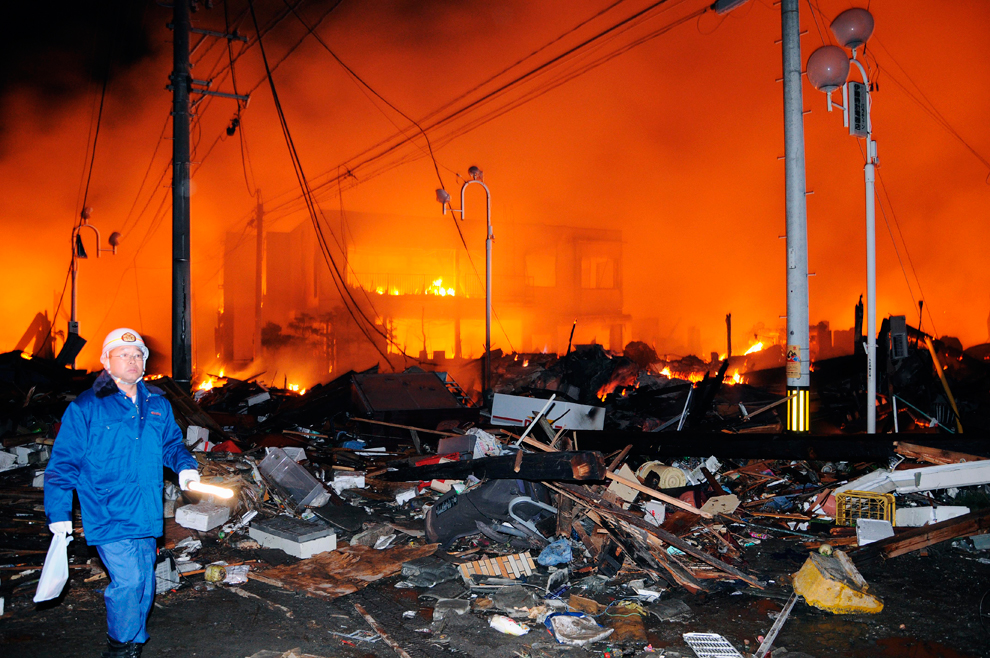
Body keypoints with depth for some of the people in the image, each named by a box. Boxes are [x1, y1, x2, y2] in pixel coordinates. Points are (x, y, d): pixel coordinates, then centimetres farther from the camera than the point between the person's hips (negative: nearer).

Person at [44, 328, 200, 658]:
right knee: (128, 580, -13)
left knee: (144, 584, 13)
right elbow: (62, 463, -3)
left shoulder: (157, 404, 8)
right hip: (108, 516, -5)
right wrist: (58, 512, -5)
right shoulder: (85, 408, -6)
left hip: (146, 514, 5)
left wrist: (185, 466, -1)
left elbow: (172, 443, 21)